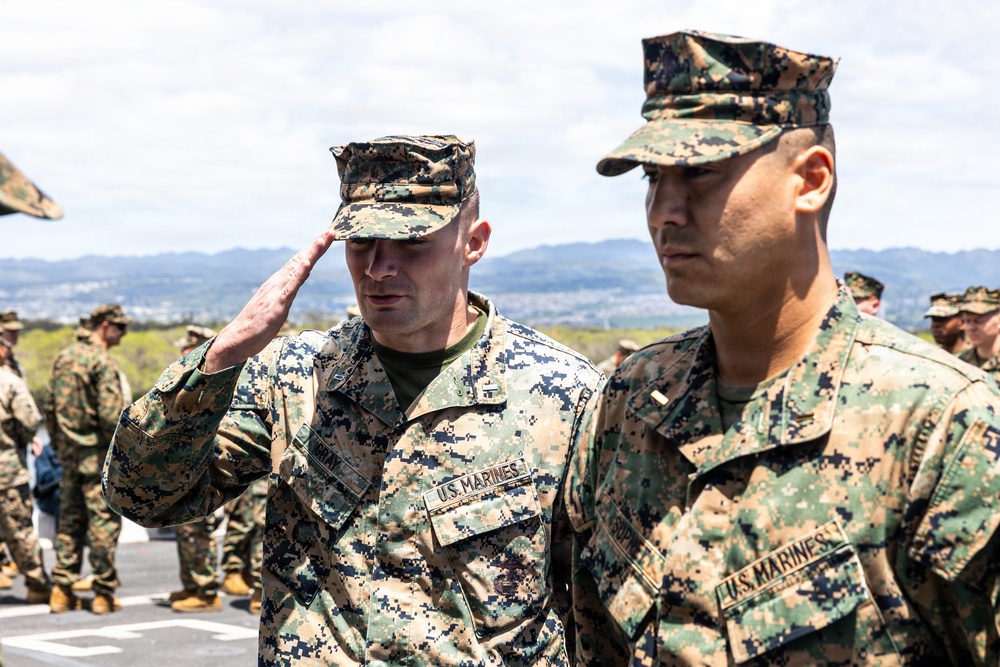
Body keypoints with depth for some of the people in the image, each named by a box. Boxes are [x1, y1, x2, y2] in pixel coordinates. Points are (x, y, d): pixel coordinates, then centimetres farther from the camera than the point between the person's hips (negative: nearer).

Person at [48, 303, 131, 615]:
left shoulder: (64, 357, 10)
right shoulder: (103, 363, -14)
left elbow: (53, 407, 13)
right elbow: (111, 415, -21)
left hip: (69, 451, 7)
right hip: (97, 452, -7)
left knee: (70, 519, 12)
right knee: (103, 519, -1)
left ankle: (62, 590, 12)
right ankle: (104, 593, 1)